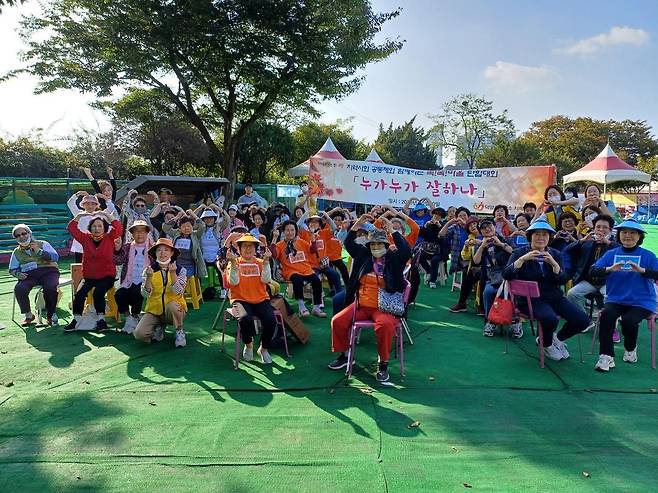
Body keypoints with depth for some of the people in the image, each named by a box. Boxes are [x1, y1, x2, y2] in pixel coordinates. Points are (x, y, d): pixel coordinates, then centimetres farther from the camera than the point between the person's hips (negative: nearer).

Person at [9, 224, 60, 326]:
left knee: (50, 288, -35)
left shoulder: (42, 244, 11)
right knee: (19, 289, -29)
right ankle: (28, 315, -7)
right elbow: (12, 269, 23)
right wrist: (18, 274, -1)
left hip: (48, 271, -3)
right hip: (29, 275, 3)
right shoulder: (17, 252, 20)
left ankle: (51, 315, -15)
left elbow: (55, 257, -2)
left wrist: (39, 251, -11)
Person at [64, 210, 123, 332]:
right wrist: (80, 215, -3)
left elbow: (119, 228, -17)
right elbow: (72, 228, 5)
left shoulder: (109, 238, -2)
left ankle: (101, 320, -12)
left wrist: (105, 214, -17)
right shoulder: (86, 238, 5)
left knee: (98, 292, -28)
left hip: (107, 276, -3)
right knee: (79, 294, -20)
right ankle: (76, 320, -2)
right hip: (89, 276, 3)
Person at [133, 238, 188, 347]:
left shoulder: (180, 270, -3)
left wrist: (173, 273, -26)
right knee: (139, 334, -21)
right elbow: (146, 294, -9)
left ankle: (180, 332, -8)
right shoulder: (149, 270, 0)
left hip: (175, 310, -1)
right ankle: (159, 327, 14)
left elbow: (178, 292, -17)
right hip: (154, 310, 2)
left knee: (172, 305, -37)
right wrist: (149, 277, -23)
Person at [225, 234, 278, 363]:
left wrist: (266, 261, -14)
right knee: (245, 319, -33)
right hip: (241, 300, -2)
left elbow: (266, 280, -6)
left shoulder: (260, 263, 11)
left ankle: (264, 349, 4)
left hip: (261, 300, 2)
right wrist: (233, 263, -18)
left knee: (271, 320, -25)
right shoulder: (234, 262, 7)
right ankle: (248, 344, 1)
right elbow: (233, 282, -10)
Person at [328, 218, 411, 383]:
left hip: (384, 307, -4)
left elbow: (406, 250, -15)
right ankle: (342, 355, 12)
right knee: (338, 321, -11)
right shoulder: (363, 255, 12)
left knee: (385, 325, -35)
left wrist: (392, 230, -14)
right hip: (361, 304, 4)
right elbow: (348, 243, 9)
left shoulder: (393, 258, 2)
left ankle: (383, 364, -16)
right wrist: (358, 223, -1)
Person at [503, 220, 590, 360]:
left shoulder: (555, 254, 10)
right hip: (531, 299, -4)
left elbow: (563, 280, -2)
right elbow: (506, 275, -14)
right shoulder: (520, 252, 1)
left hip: (554, 296, 5)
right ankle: (547, 345, 2)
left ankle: (557, 338, 16)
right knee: (550, 319, -33)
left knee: (583, 320, -14)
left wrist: (553, 263, -18)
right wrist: (523, 259, -23)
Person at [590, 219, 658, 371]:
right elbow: (592, 271, -4)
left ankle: (630, 348, 6)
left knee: (628, 320, -29)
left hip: (642, 301, -1)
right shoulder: (611, 254, 9)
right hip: (615, 299, 2)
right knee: (606, 315, -30)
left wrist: (642, 270, -28)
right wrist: (610, 269, -24)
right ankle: (606, 356, -20)